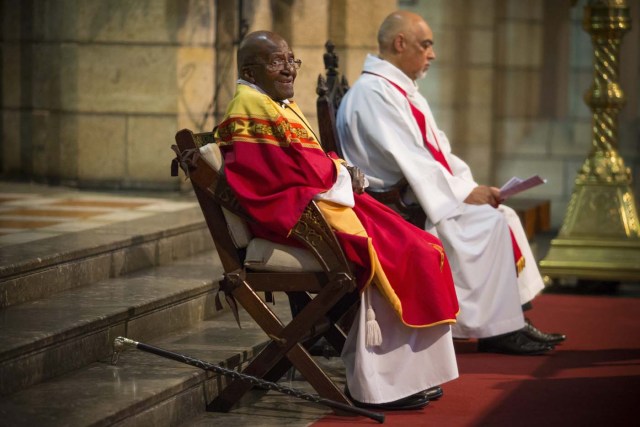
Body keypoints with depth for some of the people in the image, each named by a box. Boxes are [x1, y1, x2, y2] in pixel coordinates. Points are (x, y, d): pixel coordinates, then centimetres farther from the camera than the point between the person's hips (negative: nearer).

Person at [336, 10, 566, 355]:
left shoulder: (404, 91, 20)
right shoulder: (373, 92, -15)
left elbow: (437, 150, 18)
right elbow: (406, 159, -22)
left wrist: (471, 186, 2)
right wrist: (464, 192, -18)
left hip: (418, 197, 11)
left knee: (504, 216, 2)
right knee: (487, 222, -20)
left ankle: (513, 321, -1)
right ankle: (495, 329, -16)